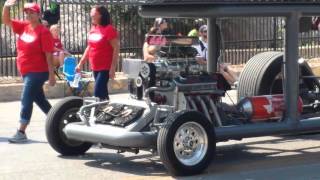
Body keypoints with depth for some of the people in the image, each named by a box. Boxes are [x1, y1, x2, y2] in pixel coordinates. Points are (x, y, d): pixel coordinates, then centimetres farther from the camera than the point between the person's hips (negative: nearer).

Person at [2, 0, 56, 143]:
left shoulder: (43, 31, -12)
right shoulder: (23, 27, 8)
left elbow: (48, 54, -14)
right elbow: (6, 21, 6)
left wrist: (51, 74, -16)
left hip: (38, 72, -8)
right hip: (26, 72, 8)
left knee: (26, 100, -11)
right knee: (39, 99, 17)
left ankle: (21, 133, -9)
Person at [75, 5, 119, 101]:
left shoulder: (109, 29, -13)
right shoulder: (93, 29, 10)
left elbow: (116, 48, -15)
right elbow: (89, 47, 19)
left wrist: (113, 67, -20)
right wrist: (80, 63, 17)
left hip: (105, 67, -8)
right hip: (95, 67, 8)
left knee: (98, 93, -13)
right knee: (102, 92, 14)